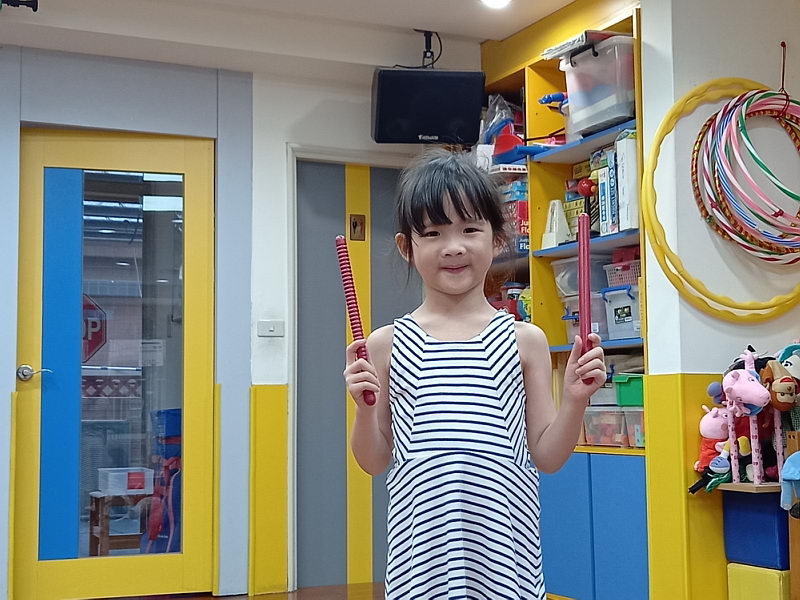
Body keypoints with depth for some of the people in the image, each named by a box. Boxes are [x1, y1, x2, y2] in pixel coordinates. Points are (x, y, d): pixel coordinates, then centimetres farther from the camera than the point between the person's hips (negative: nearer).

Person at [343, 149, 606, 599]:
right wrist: (365, 408, -11)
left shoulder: (525, 340, 1)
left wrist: (575, 400, -10)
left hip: (503, 546, 0)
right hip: (422, 549, 0)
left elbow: (547, 456, 4)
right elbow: (375, 461, 6)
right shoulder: (388, 344, 1)